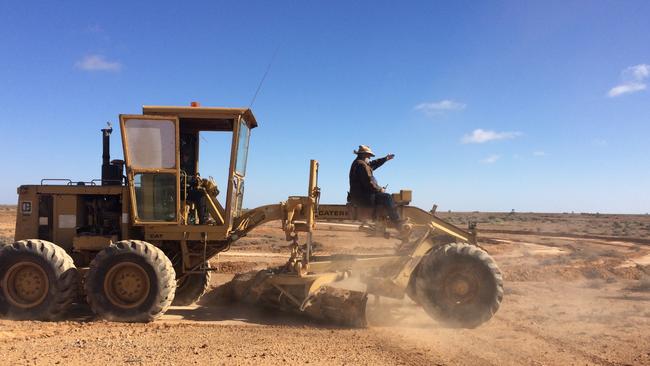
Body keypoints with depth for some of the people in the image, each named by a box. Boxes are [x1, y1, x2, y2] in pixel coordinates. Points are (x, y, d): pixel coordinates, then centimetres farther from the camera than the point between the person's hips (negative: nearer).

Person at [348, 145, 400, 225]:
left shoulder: (357, 163, 17)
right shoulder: (361, 165, -17)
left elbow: (373, 164, 31)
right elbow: (368, 183, -23)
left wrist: (385, 159, 34)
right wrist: (380, 189, -9)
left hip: (358, 195, 12)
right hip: (362, 197, -12)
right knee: (386, 197, -16)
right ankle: (398, 224, -17)